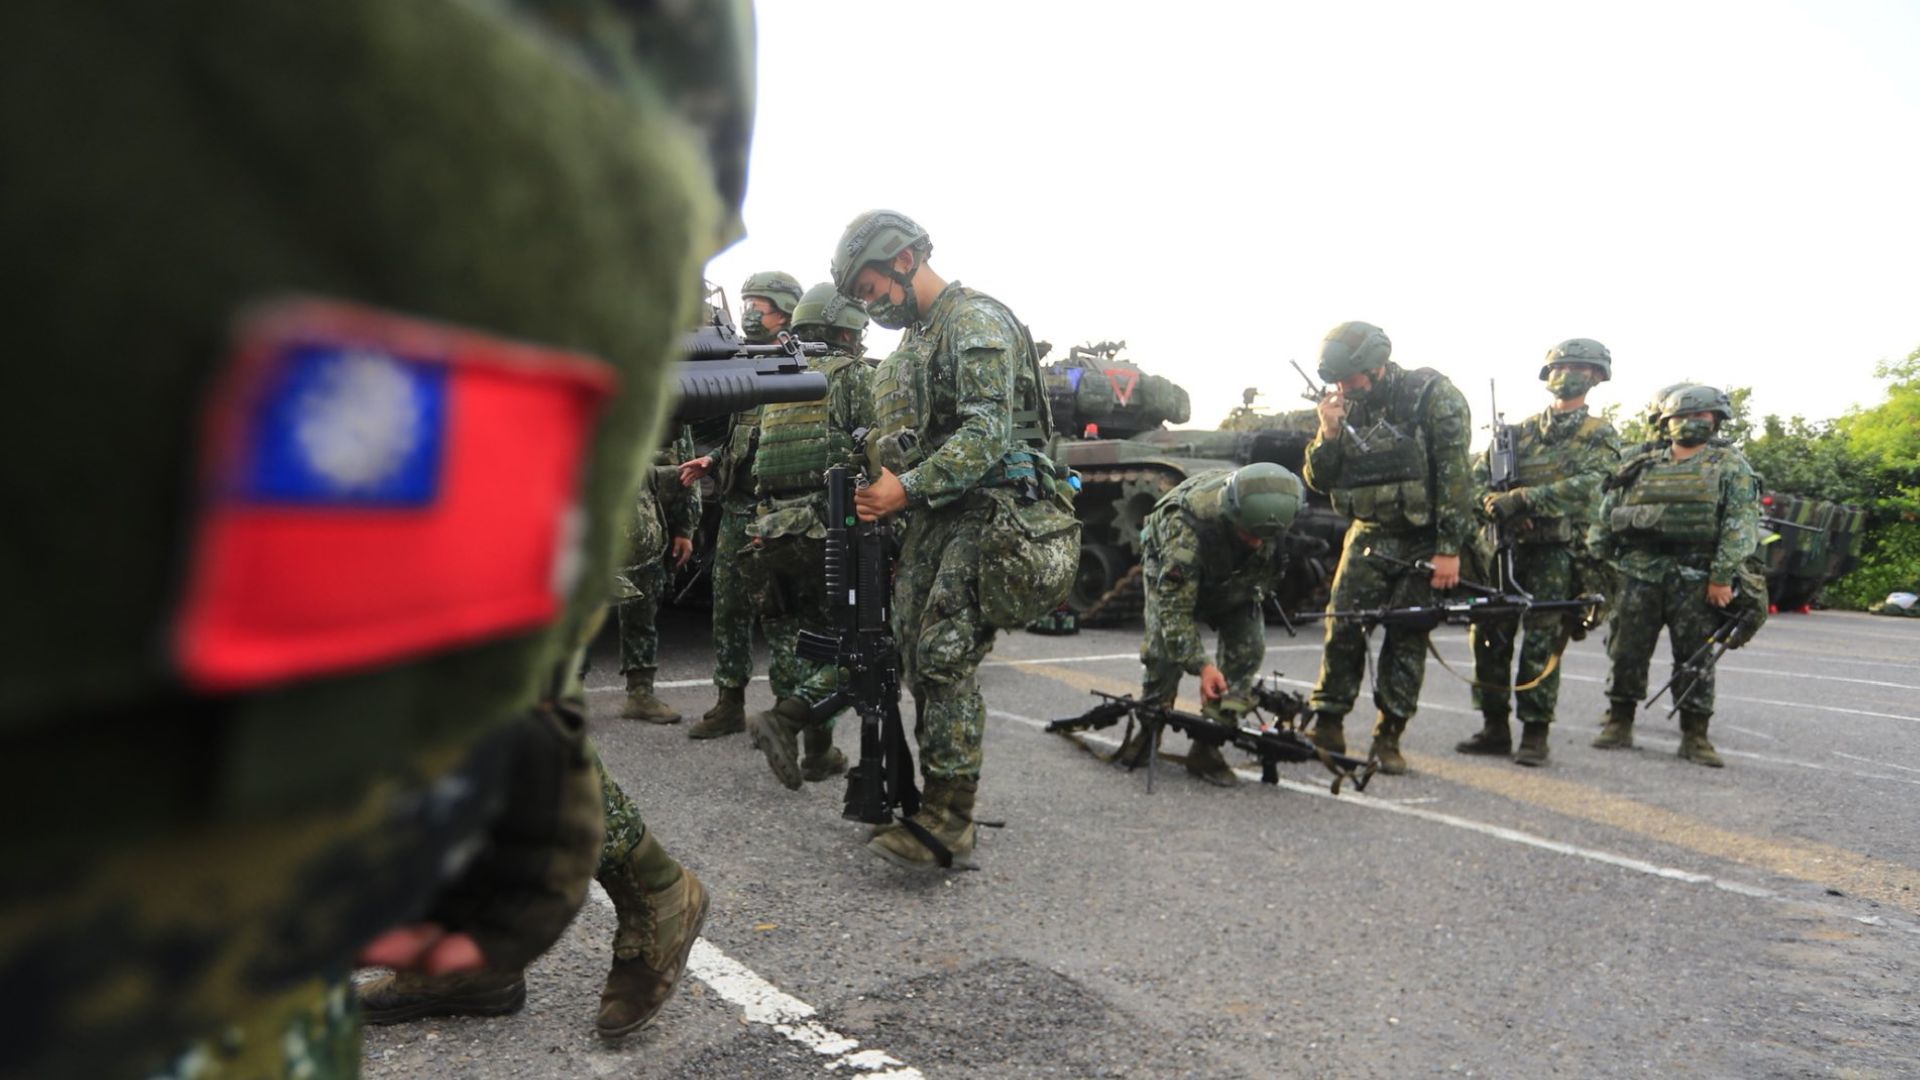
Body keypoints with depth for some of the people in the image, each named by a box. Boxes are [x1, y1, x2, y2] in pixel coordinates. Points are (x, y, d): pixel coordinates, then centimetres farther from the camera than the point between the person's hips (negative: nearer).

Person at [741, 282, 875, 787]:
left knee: (792, 642, 13)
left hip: (771, 531, 7)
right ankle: (784, 719, -15)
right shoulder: (855, 375, 0)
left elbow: (757, 459, 20)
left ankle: (818, 751, 15)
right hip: (829, 530, -6)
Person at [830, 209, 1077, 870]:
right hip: (930, 518, 9)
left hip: (986, 510, -9)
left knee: (944, 660, -14)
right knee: (917, 657, 7)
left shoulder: (977, 321, -8)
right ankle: (934, 797, 15)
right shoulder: (912, 342, 22)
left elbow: (988, 432, -19)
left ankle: (950, 818, -9)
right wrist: (877, 492, 13)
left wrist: (909, 488, -22)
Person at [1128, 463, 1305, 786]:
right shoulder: (1186, 526, -45)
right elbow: (1175, 605, -40)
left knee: (1248, 649, -13)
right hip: (1172, 569, -4)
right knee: (1165, 648, -18)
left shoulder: (1273, 511, -31)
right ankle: (1148, 731, 6)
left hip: (1236, 579, 4)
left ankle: (1207, 747, -7)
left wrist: (1258, 594, 6)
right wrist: (1202, 665, -44)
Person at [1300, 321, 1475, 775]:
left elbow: (1455, 474, -16)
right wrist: (1328, 434, -13)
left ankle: (1388, 737, 9)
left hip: (1425, 540, -4)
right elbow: (1320, 481, 5)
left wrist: (1449, 549, -20)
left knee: (1408, 636, 0)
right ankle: (1328, 726, 5)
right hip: (1370, 534, 4)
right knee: (1343, 625, -6)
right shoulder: (1348, 408, 3)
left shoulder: (1433, 395, -12)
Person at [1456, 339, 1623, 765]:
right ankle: (1495, 728, 12)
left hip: (1559, 551, -4)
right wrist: (1494, 503, -13)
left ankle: (1535, 734, -2)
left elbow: (1585, 486, -13)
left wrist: (1521, 498, -22)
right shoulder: (1520, 432, 18)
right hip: (1509, 544, 4)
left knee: (1541, 645, -9)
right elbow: (1476, 477, 9)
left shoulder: (1600, 436, 6)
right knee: (1489, 636, 2)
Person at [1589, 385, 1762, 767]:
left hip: (1696, 580, -3)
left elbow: (1741, 523, -6)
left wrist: (1723, 576, -15)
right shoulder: (1642, 468, 16)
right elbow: (1605, 519, 16)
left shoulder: (1730, 466, 6)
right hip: (1639, 575, 3)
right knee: (1625, 651, 2)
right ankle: (1618, 725, 13)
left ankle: (1695, 736, 9)